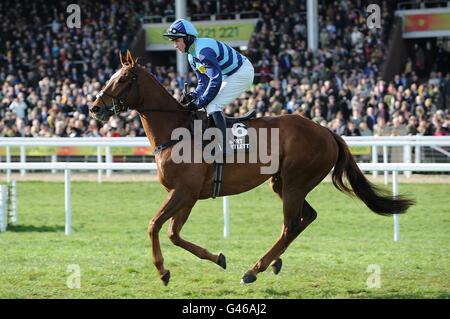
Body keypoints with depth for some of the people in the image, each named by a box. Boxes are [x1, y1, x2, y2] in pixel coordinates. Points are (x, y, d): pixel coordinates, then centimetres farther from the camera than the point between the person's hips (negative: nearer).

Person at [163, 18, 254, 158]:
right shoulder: (192, 57, 7)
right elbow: (204, 82, 11)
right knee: (208, 106, 11)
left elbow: (216, 80, -29)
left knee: (212, 107, -19)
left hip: (242, 73, -11)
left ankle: (224, 151, -26)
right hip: (229, 76, 11)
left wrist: (200, 102, -25)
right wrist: (193, 96, -10)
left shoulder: (204, 50, -26)